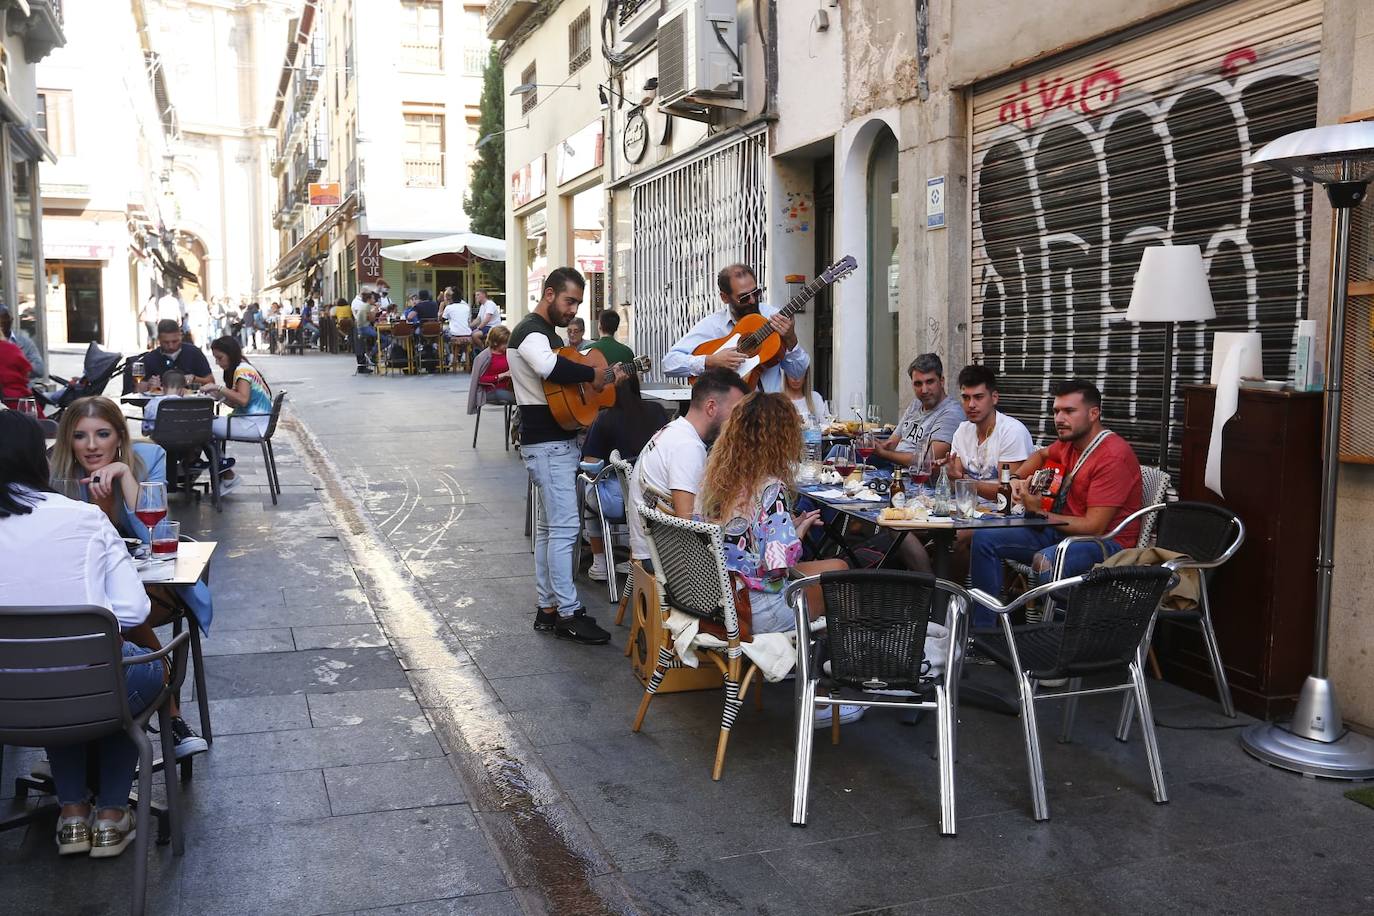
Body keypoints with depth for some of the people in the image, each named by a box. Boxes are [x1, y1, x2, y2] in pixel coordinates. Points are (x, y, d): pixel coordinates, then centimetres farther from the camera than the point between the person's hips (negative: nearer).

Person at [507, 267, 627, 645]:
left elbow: (566, 378, 24)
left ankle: (548, 609, 19)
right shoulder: (530, 331, -14)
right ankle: (568, 614, -5)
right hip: (547, 445, -11)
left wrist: (609, 377, 10)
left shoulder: (548, 333, 19)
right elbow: (548, 366, -37)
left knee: (549, 526, 12)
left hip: (557, 441, 11)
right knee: (564, 527, -9)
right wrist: (593, 375, -24)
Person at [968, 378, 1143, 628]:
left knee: (1044, 561, -39)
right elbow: (1041, 454, 34)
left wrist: (1040, 513, -12)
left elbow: (1094, 527, -22)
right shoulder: (1071, 443, 8)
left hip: (1105, 541, -9)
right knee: (984, 539, -2)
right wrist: (1017, 478, 13)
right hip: (1064, 530, 9)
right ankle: (984, 629, -3)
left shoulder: (1113, 456, -19)